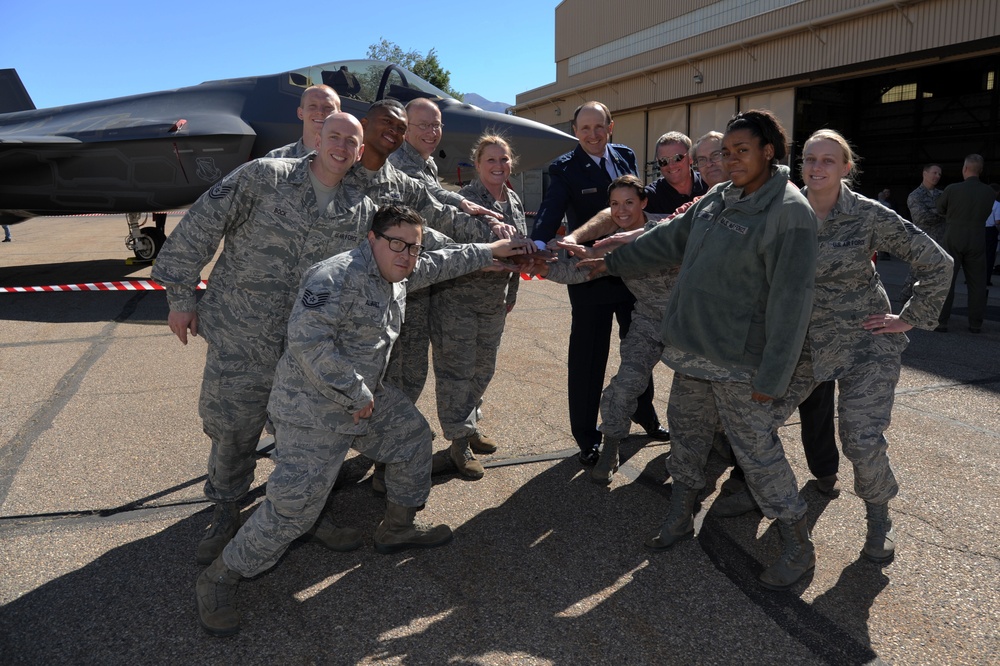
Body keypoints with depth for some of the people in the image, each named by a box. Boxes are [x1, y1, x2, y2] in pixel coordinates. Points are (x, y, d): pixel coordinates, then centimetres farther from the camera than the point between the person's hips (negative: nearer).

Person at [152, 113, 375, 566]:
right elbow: (200, 227, -7)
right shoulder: (264, 176, -8)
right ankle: (226, 512, 34)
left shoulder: (363, 212, 3)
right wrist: (181, 296, -6)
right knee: (229, 430, 10)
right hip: (238, 340, -2)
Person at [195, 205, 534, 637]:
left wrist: (489, 252, 26)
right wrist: (356, 393, -25)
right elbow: (307, 339, -31)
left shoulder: (400, 273, 7)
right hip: (315, 408, -10)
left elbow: (442, 263, 24)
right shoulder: (338, 276, -24)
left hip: (367, 398, 10)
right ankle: (220, 578, 10)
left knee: (413, 437, 18)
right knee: (296, 502, -9)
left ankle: (397, 529, 35)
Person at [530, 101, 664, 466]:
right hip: (591, 276, -5)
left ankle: (644, 414, 44)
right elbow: (550, 213, -26)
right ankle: (586, 436, 20)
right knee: (588, 358, 4)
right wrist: (539, 245, -45)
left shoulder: (626, 156, 5)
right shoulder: (565, 169, -12)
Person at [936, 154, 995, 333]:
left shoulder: (952, 189, -10)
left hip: (953, 241, -2)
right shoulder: (990, 192, -2)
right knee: (977, 283, 8)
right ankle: (975, 323, 10)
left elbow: (940, 209, 5)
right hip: (976, 243, 2)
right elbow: (986, 214, 11)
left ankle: (941, 321, 4)